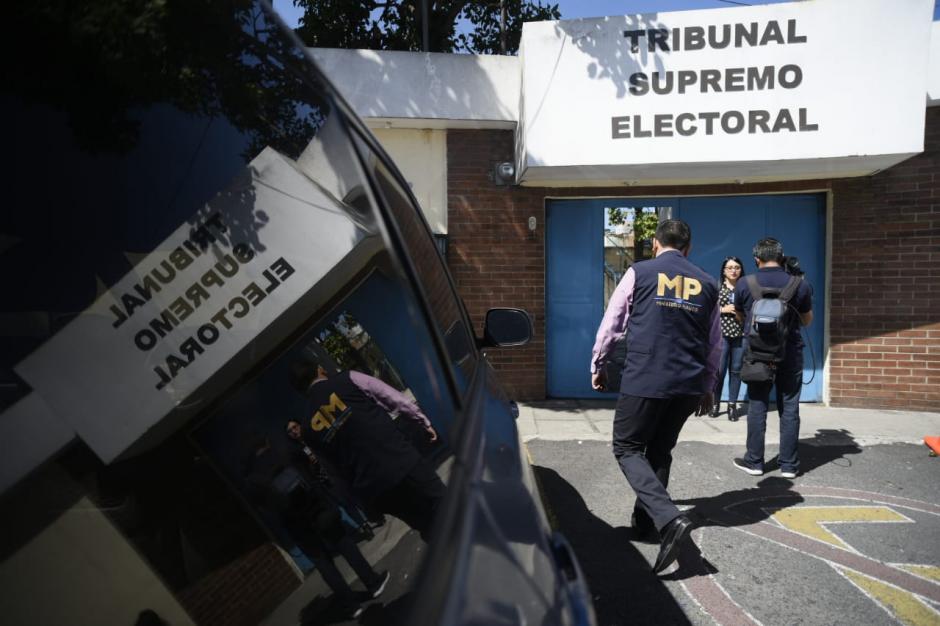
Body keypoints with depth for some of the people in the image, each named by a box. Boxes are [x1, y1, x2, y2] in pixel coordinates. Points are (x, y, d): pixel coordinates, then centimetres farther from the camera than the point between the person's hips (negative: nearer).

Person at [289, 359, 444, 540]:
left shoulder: (308, 429, 13)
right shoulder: (348, 379, 2)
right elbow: (396, 399, 3)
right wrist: (424, 422, 12)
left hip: (373, 489, 4)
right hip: (401, 462, -4)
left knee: (431, 530, 19)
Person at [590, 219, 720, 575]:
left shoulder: (639, 273, 0)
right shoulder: (707, 284, 11)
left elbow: (611, 325, 2)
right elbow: (715, 344, 18)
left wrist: (597, 366, 16)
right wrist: (707, 388, 29)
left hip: (644, 380, -4)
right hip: (689, 384, 5)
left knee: (627, 448, 7)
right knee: (660, 451, 20)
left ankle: (668, 518, -11)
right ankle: (645, 519, 30)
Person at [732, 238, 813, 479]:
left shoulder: (743, 285, -4)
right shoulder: (800, 285, -4)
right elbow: (807, 320, 10)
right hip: (790, 354, 1)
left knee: (757, 406, 8)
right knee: (789, 409, 7)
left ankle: (754, 462, 14)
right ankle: (789, 465, 14)